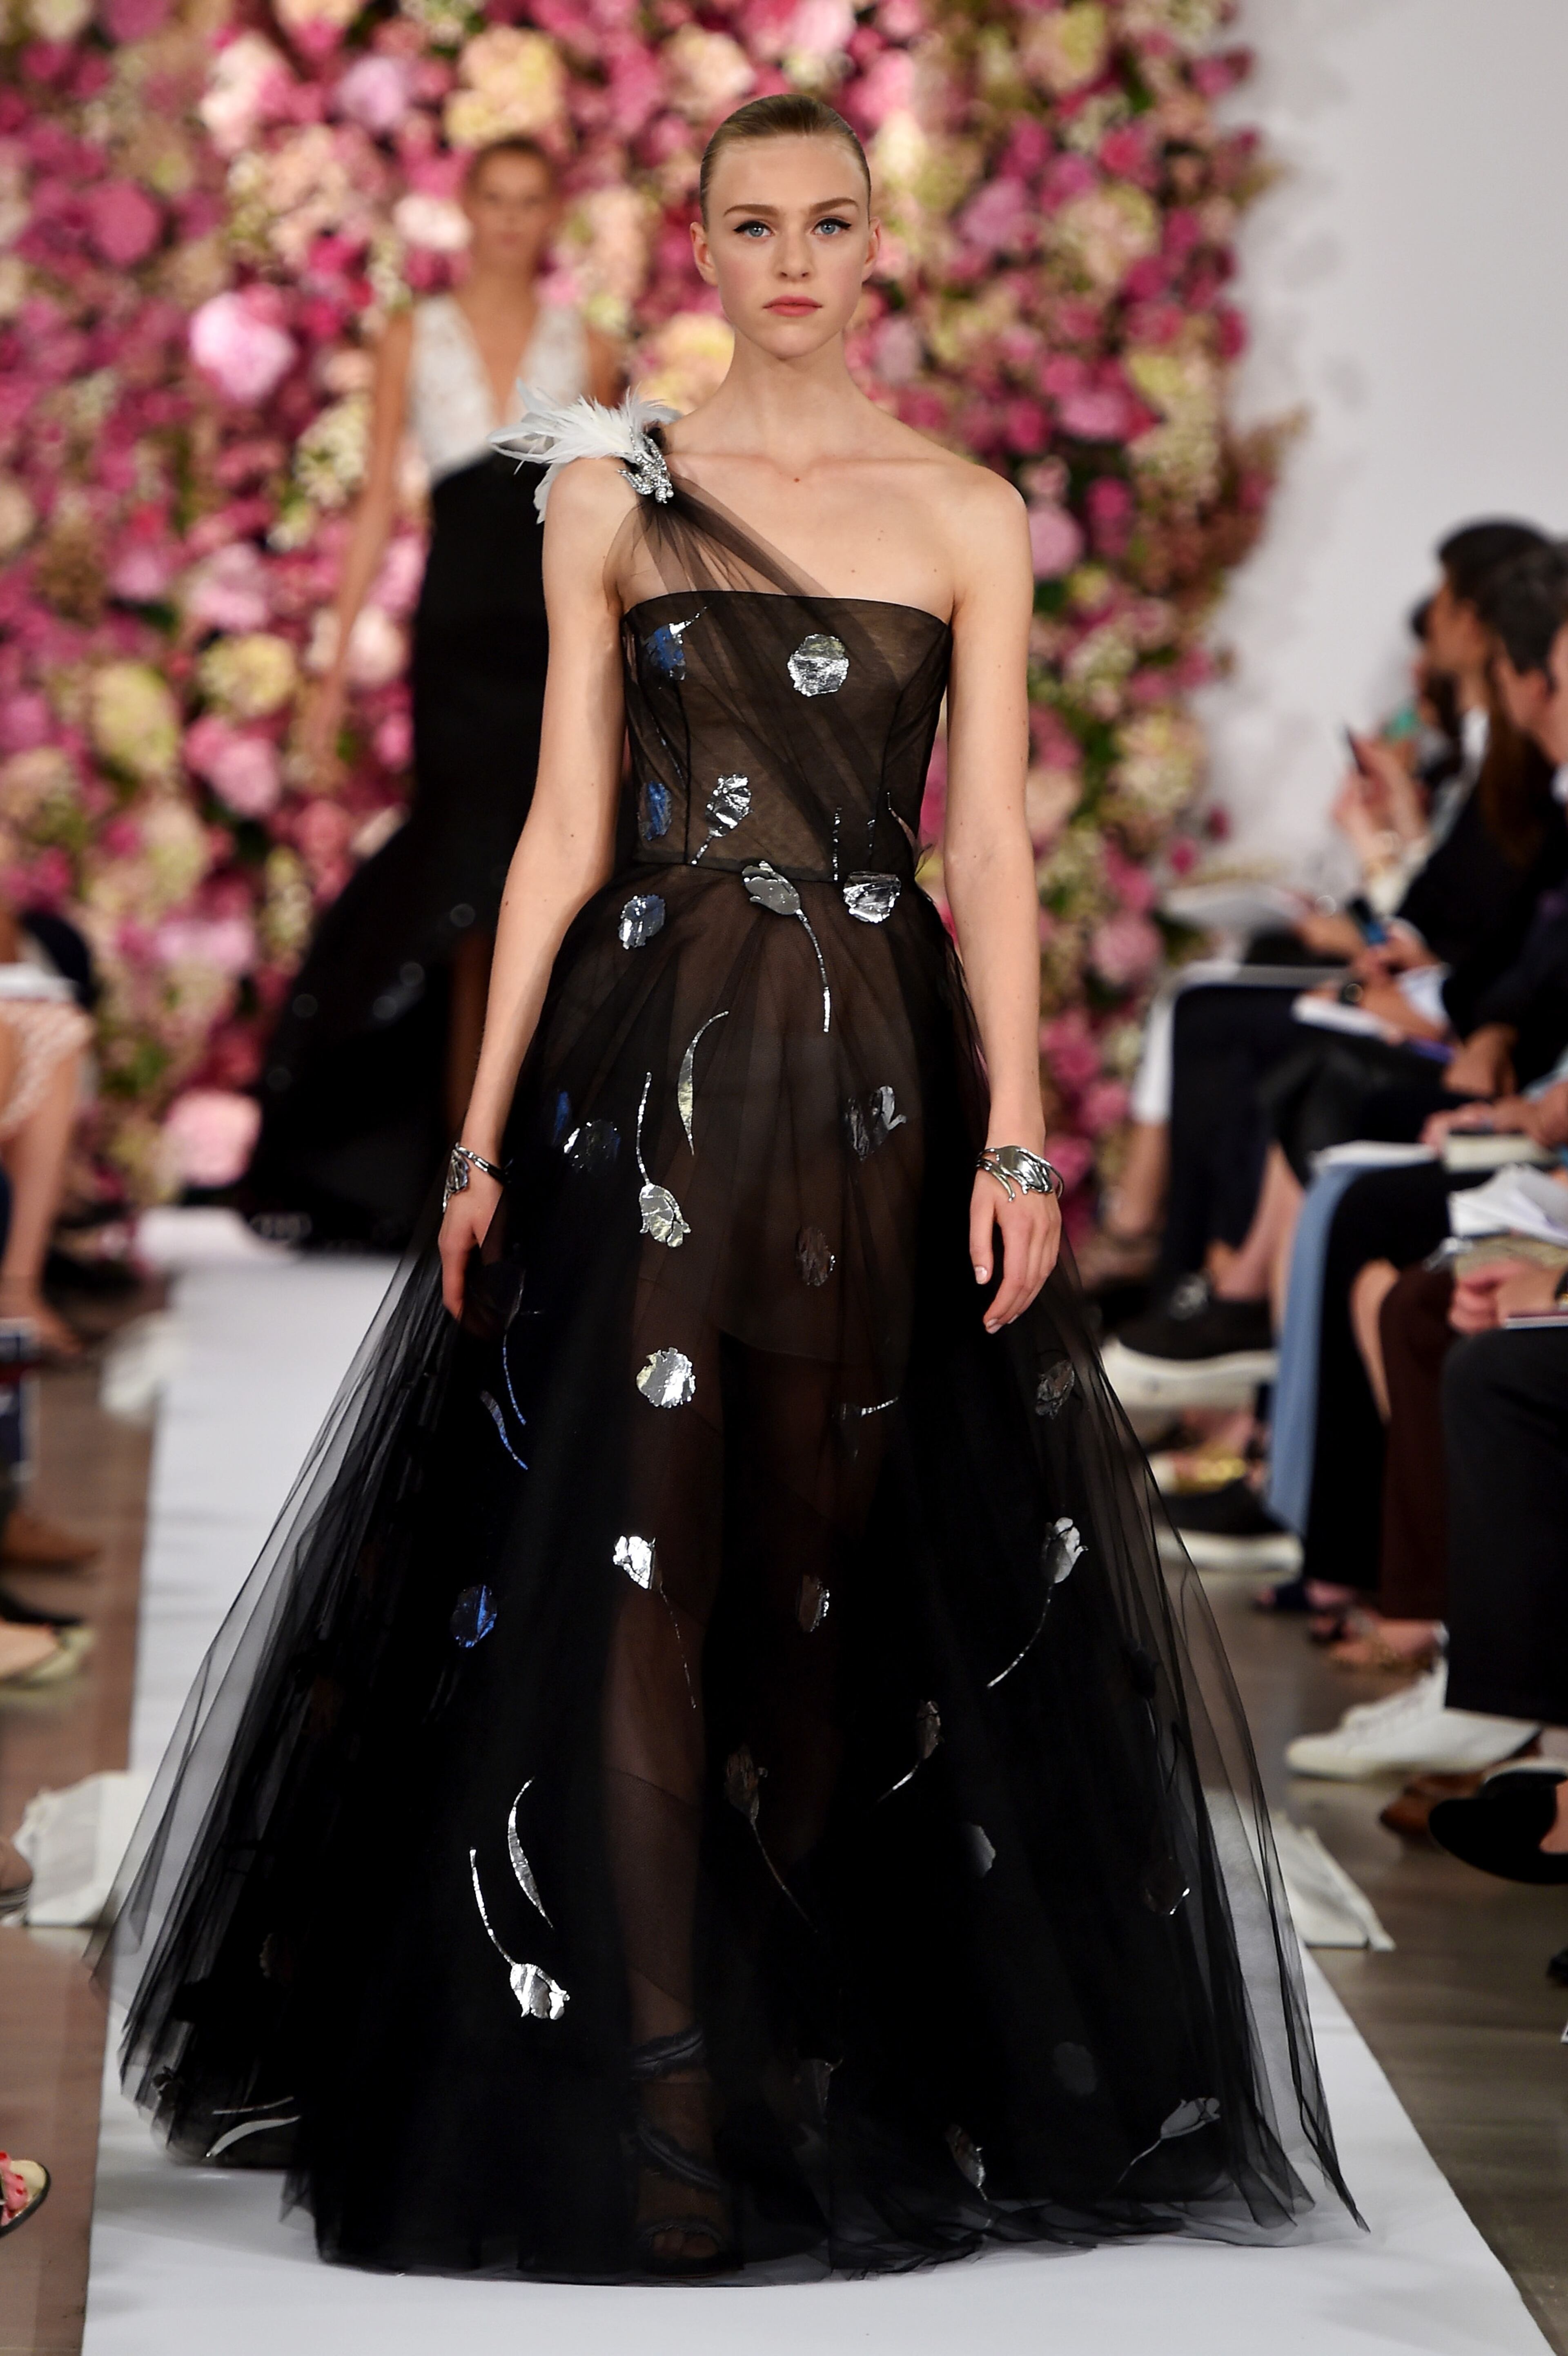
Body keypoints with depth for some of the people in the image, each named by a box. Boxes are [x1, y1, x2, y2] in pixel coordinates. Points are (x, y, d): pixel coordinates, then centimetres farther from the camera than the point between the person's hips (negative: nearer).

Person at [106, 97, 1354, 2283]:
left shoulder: (967, 518, 6)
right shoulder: (613, 496, 7)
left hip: (877, 1060, 0)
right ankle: (644, 2110, -1)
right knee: (628, 1564, -5)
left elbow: (995, 845, 1)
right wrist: (486, 1136, 1)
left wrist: (1016, 1136, -8)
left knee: (841, 1565, 5)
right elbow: (565, 827, 6)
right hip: (652, 1053, 0)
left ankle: (841, 2075, 18)